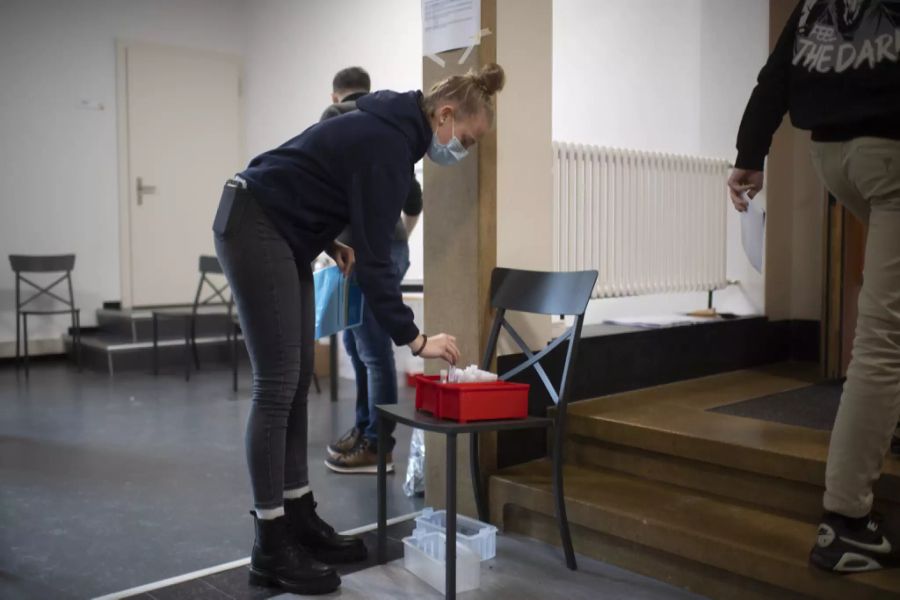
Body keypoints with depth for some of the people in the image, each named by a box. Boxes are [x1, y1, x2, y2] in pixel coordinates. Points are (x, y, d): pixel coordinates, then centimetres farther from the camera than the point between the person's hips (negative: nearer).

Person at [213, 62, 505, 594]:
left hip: (281, 230, 10)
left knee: (298, 381, 9)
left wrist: (330, 241, 6)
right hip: (254, 229, -10)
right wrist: (413, 338, -19)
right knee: (277, 385, -9)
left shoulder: (391, 126, 9)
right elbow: (375, 259, -23)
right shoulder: (388, 144, -21)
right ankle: (272, 548, 0)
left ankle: (299, 519, 18)